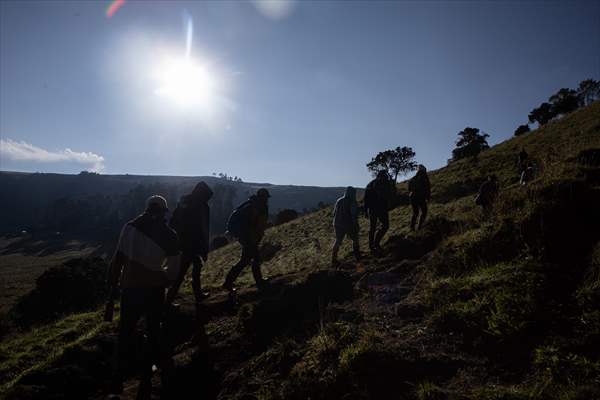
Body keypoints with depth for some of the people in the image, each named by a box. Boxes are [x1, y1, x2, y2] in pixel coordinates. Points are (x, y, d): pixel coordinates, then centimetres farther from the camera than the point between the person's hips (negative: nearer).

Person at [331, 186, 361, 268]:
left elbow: (334, 213, 8)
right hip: (349, 225, -4)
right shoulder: (352, 202, -13)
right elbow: (354, 216, -17)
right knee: (355, 239, 21)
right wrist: (356, 227, -8)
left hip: (338, 225, 4)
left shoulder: (339, 201, 3)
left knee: (337, 242, 14)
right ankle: (357, 257, 31)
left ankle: (333, 261, 8)